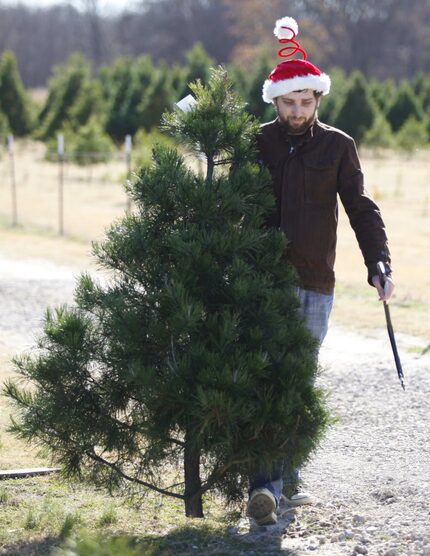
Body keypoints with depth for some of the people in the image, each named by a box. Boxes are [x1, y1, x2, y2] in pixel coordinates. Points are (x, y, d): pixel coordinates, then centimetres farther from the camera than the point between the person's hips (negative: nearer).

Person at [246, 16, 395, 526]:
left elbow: (360, 207, 6)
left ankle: (286, 476, 21)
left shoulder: (337, 146, 7)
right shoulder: (256, 145, 4)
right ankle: (264, 485, -14)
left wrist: (377, 263, -8)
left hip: (317, 284, 2)